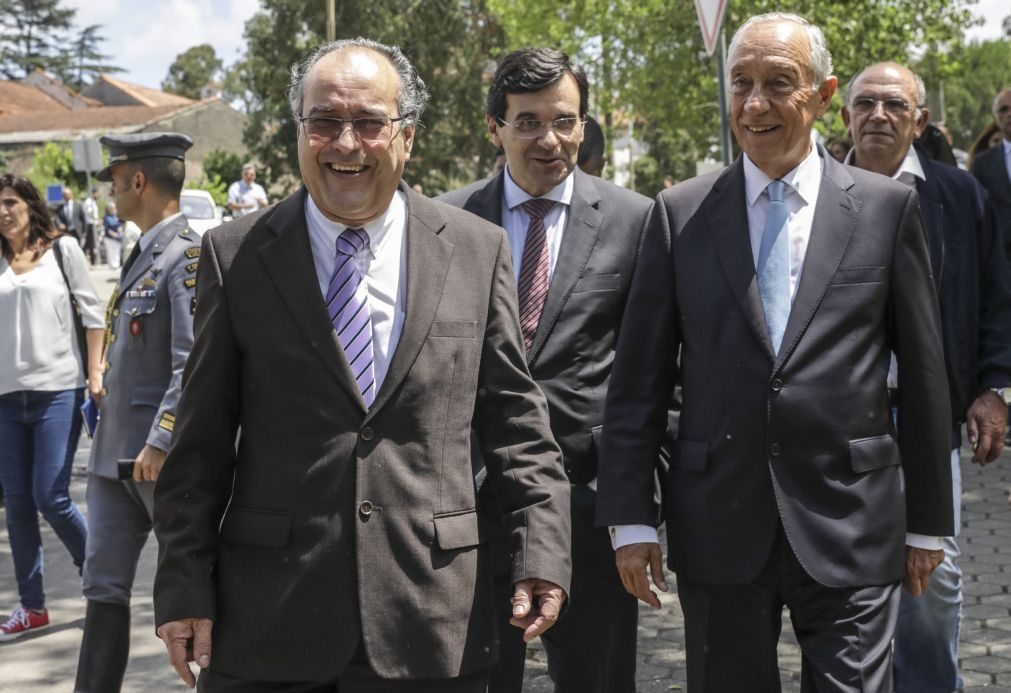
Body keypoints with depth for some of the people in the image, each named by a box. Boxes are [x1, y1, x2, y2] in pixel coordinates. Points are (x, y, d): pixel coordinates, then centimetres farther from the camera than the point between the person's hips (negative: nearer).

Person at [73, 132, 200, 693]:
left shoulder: (187, 256, -14)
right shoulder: (143, 254, 15)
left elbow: (193, 363, -22)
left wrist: (160, 443, -24)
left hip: (162, 455, -9)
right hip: (114, 452, 9)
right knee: (104, 586, 9)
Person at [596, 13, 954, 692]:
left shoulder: (887, 208, 2)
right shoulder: (681, 214, 3)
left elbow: (923, 375, 5)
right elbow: (638, 379, 4)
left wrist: (928, 521, 7)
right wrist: (630, 517, -1)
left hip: (851, 524, -1)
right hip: (719, 526, 1)